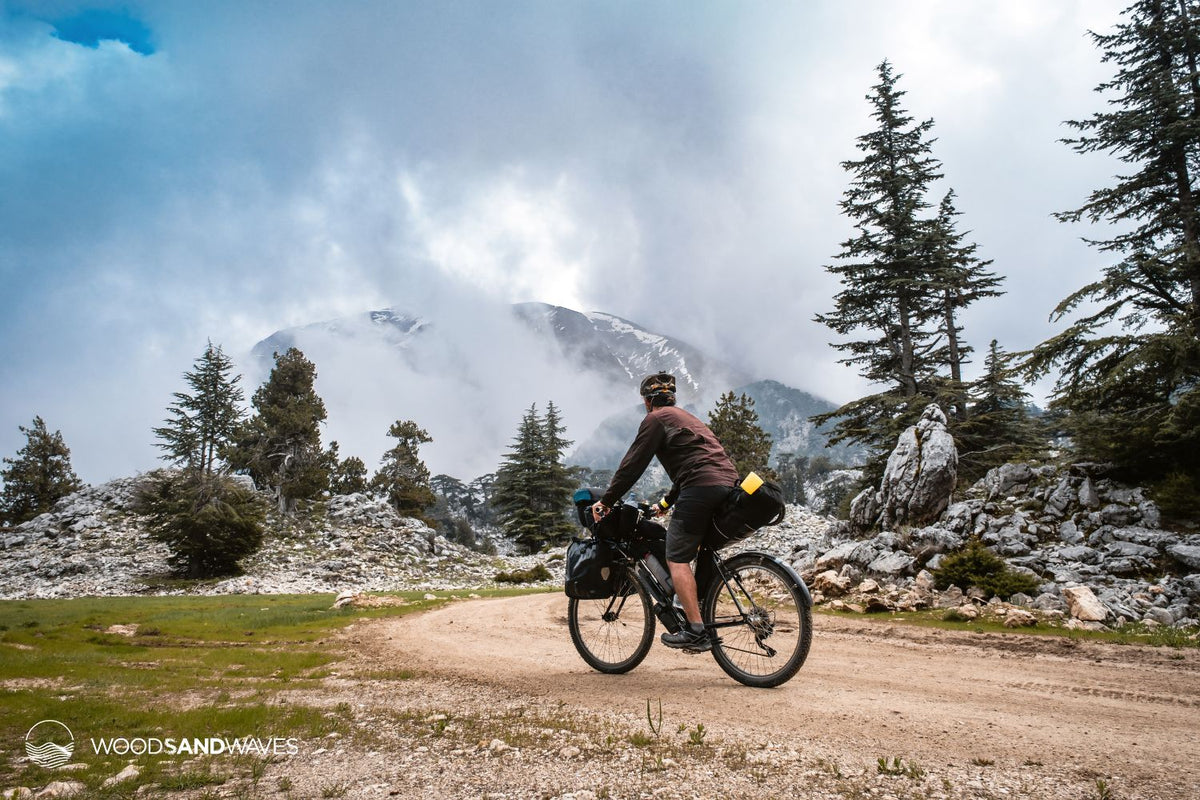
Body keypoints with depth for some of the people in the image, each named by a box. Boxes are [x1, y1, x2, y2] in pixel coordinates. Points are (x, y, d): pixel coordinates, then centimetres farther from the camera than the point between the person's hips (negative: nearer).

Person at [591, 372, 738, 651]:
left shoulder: (655, 419, 4)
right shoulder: (686, 417, 31)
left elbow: (632, 464, 0)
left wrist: (606, 500, 7)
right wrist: (666, 503, 42)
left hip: (701, 489, -9)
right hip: (729, 485, 9)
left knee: (676, 558, -6)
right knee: (705, 553, 22)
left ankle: (696, 631, -11)